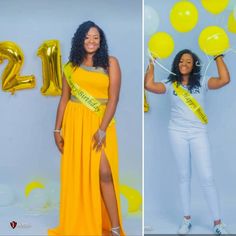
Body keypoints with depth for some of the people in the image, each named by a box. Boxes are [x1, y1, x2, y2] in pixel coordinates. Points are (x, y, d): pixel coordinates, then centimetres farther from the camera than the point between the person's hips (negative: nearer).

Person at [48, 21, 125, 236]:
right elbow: (64, 98, 10)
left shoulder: (110, 62, 1)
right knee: (76, 173, 6)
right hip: (74, 122, 3)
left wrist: (102, 129, -14)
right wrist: (57, 129, 5)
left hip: (101, 123, -2)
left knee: (104, 173, -10)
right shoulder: (70, 66, 9)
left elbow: (113, 98, -6)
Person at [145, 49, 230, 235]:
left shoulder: (201, 82, 2)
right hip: (177, 133, 1)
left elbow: (224, 80, -12)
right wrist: (152, 63, -2)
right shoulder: (170, 85, 4)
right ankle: (187, 219, 21)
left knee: (207, 177, -4)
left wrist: (218, 57, -7)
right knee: (184, 176, 9)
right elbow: (149, 85, -11)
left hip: (198, 133, -1)